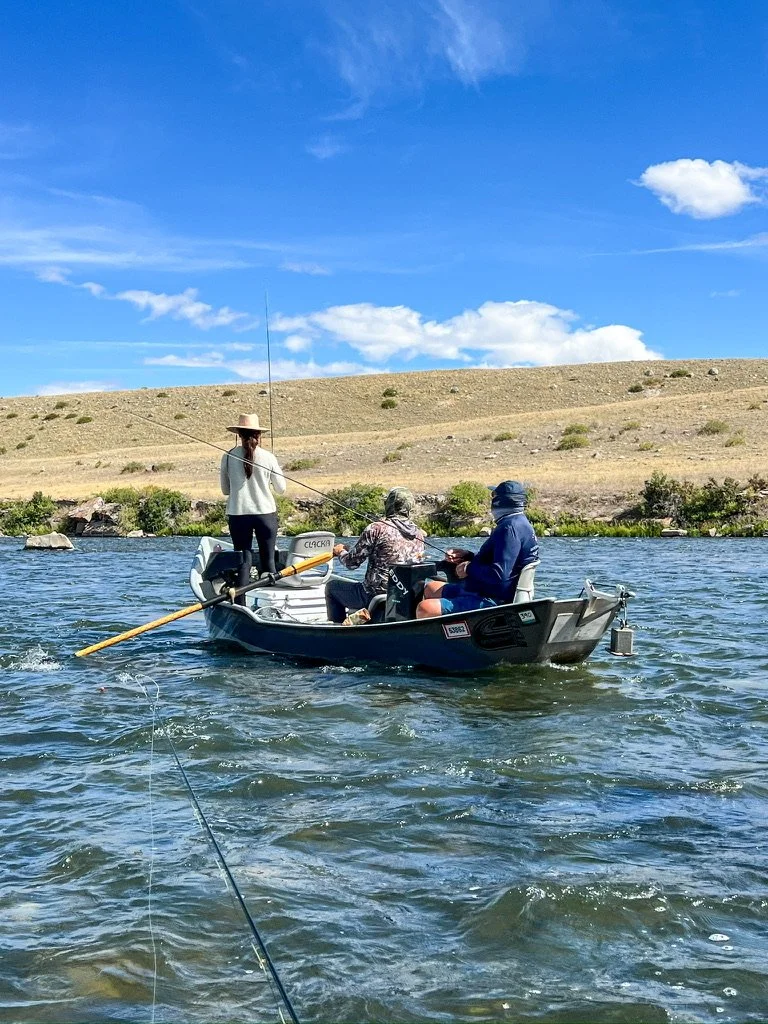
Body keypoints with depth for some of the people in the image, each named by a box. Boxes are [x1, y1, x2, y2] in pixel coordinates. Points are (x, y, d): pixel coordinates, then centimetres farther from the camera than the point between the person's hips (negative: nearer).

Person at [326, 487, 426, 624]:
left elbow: (351, 562, -9)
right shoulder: (419, 534, 3)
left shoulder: (377, 529, -15)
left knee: (332, 586, 18)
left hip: (376, 596, -6)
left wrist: (341, 552, 14)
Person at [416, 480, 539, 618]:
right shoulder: (519, 523, 14)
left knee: (424, 609, -24)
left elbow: (499, 574, -29)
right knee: (431, 588, 25)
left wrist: (469, 568, -14)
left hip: (493, 602, -12)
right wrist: (469, 557, 7)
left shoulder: (511, 527, -21)